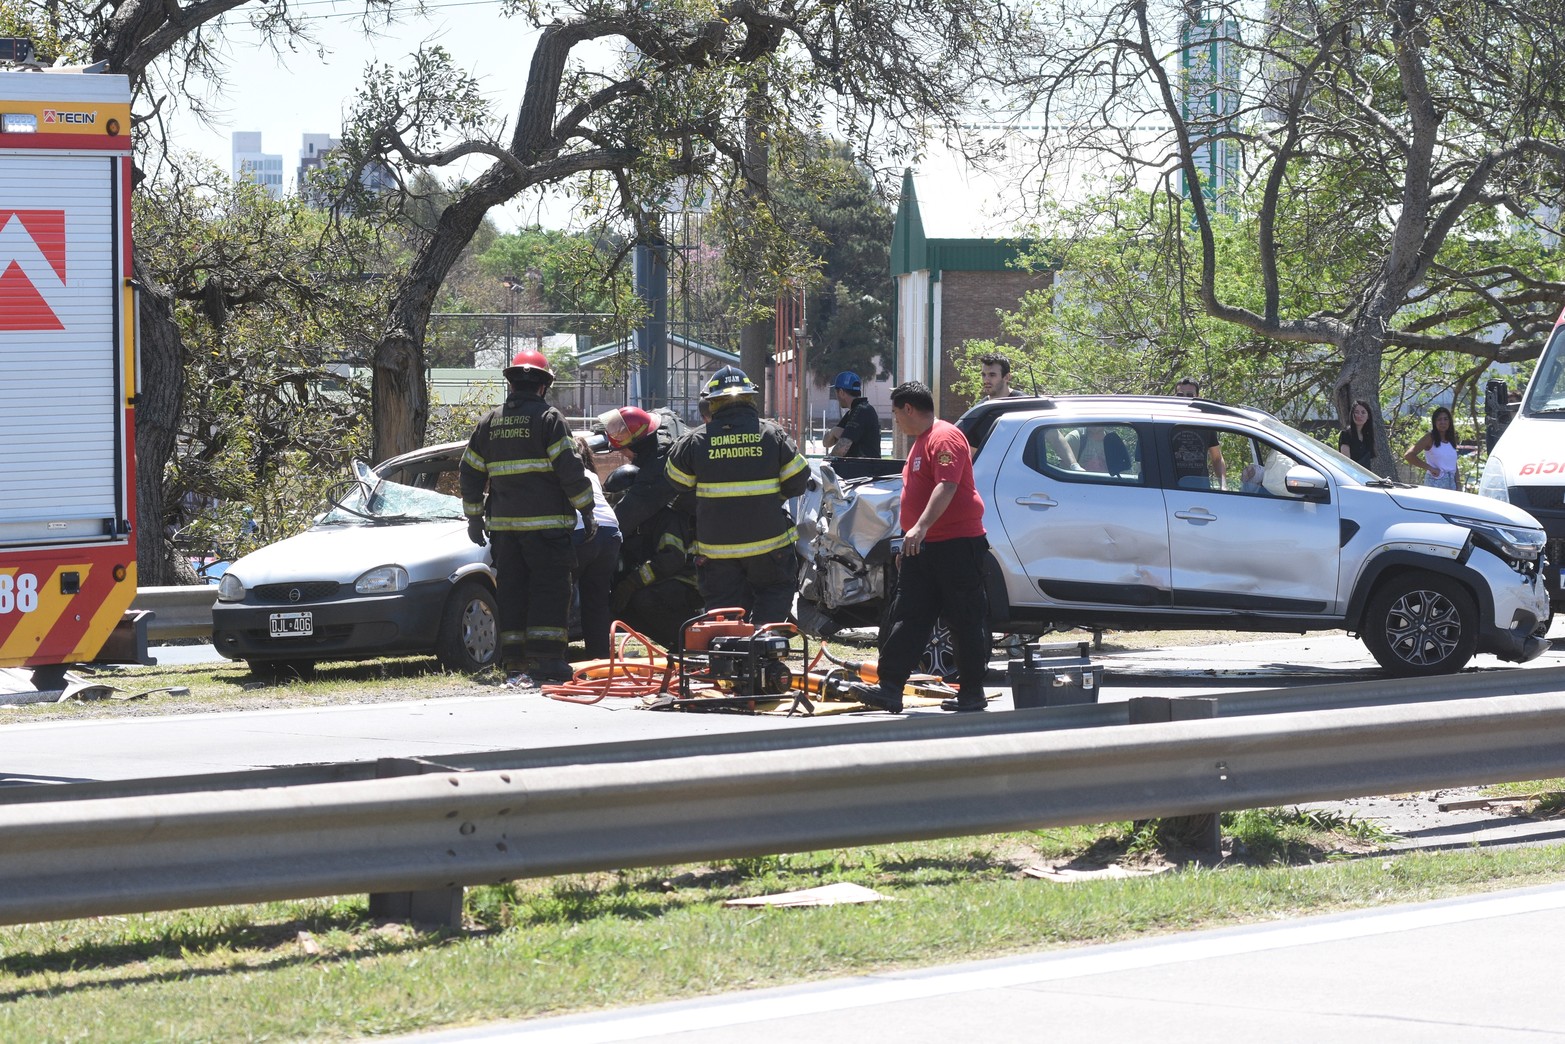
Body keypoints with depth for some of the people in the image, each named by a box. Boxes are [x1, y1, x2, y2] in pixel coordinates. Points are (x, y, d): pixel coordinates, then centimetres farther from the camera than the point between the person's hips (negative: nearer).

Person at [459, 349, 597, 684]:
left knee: (511, 592, 9)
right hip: (545, 524, -5)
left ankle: (514, 661, 8)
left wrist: (474, 518, 23)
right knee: (549, 592, -2)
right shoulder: (548, 417, -6)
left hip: (504, 525, 5)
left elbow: (470, 474, 15)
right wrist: (586, 511, -4)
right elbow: (569, 469, -11)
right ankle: (544, 658, -8)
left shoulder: (490, 421, 11)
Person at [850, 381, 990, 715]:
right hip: (923, 548, 10)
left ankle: (972, 693, 4)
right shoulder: (921, 441, 20)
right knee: (906, 619, 3)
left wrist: (921, 527, -37)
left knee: (966, 621, -2)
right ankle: (890, 689, 0)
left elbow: (946, 486, -26)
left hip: (957, 544, -10)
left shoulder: (945, 437, -13)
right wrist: (907, 545, 28)